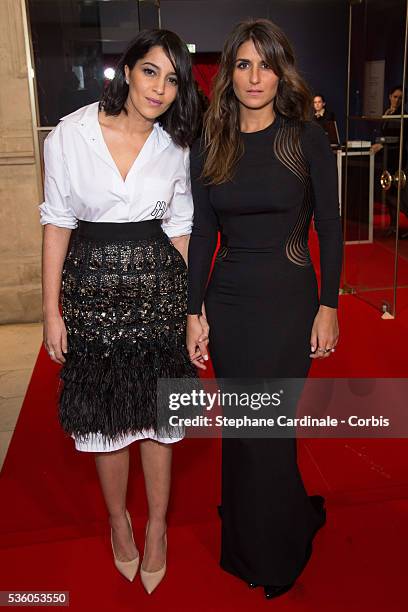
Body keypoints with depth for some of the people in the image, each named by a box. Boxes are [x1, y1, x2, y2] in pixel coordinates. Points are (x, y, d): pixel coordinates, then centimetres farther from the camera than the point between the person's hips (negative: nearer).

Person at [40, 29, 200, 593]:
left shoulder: (175, 146, 2)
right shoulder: (71, 134, -5)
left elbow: (178, 228, 7)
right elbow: (58, 223, -2)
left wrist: (190, 304, 2)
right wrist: (52, 310, -4)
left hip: (158, 287, 1)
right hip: (93, 287, -1)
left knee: (157, 413, 8)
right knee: (104, 415, 10)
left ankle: (157, 524, 30)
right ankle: (118, 517, 36)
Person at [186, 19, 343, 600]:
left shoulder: (307, 138, -3)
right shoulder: (209, 147, 5)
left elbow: (330, 228, -1)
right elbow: (202, 235, 5)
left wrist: (329, 306, -6)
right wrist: (194, 312, 1)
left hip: (288, 301, -3)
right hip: (227, 302, 3)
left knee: (266, 432, 4)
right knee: (241, 428, 13)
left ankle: (276, 554, 32)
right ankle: (245, 547, 38)